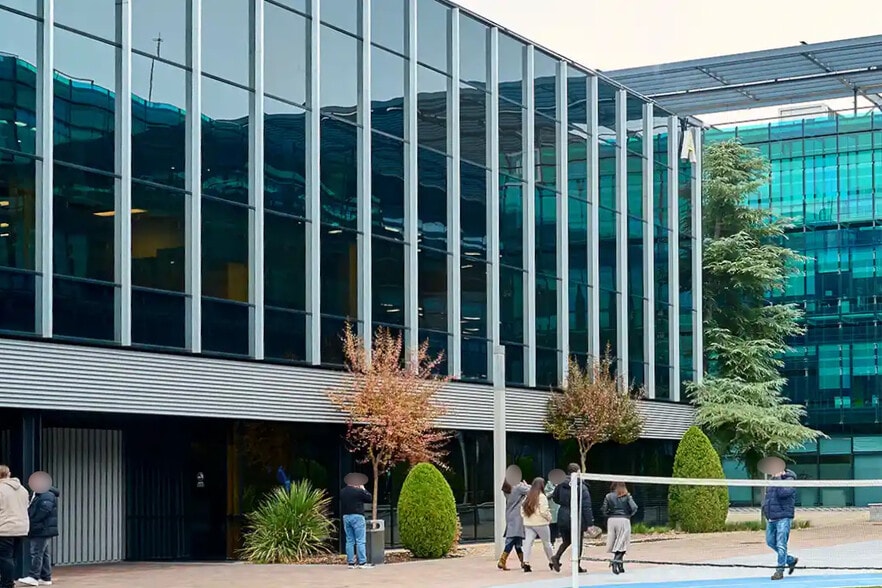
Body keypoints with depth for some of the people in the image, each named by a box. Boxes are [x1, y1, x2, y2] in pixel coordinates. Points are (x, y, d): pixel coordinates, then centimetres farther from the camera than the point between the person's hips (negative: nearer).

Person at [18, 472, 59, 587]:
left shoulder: (47, 496, -13)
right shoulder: (36, 495, 18)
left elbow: (43, 512, -21)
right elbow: (32, 511, 18)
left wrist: (31, 522, -15)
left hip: (42, 530, -10)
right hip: (41, 530, 10)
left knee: (36, 552, -11)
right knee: (44, 553, 11)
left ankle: (34, 577, -11)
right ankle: (46, 578, 14)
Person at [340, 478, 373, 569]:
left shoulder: (342, 492, 7)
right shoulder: (358, 491, -12)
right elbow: (369, 498, -3)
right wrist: (363, 489, 11)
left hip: (346, 516, 6)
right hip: (357, 517, -6)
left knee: (349, 541, 10)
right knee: (360, 541, -4)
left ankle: (351, 562, 10)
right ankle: (362, 562, -6)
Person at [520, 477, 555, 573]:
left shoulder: (527, 497, 7)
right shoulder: (542, 497, -12)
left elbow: (522, 510, 9)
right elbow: (544, 511, -17)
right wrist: (549, 518, 0)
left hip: (528, 523, 5)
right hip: (540, 523, -5)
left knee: (528, 543, -1)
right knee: (547, 543, 11)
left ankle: (526, 563, -14)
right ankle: (552, 562, 23)